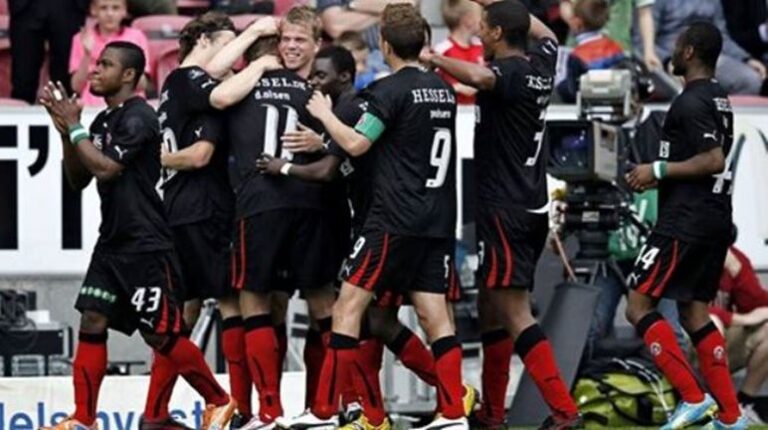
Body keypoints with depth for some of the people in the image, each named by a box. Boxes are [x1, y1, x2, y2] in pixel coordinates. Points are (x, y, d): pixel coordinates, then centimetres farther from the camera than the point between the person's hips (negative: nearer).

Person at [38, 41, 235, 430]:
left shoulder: (138, 118, -14)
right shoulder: (104, 121, 14)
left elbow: (107, 168, -23)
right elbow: (79, 179, 16)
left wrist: (75, 127, -15)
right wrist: (66, 132, 2)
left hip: (146, 245, -9)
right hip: (112, 242, 9)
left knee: (161, 335, -5)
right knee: (91, 323, 1)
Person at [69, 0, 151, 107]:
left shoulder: (136, 37, 6)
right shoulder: (82, 39, 8)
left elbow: (142, 85, 4)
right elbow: (77, 87, 4)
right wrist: (87, 54, -7)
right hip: (93, 108, 0)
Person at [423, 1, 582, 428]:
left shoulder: (508, 72, -15)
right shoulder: (540, 66, 9)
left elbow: (479, 76, -39)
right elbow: (546, 34, 33)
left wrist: (436, 60, -25)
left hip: (505, 211, -9)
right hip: (533, 207, 9)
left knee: (515, 312, -12)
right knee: (492, 308, 17)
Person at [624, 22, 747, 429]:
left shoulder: (691, 102, -15)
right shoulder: (720, 99, 15)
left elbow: (714, 160, -24)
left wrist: (659, 170, -17)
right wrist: (663, 177, 24)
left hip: (685, 222, -10)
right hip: (715, 219, 10)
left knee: (638, 305, -6)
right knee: (694, 312, 14)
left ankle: (692, 397, -12)